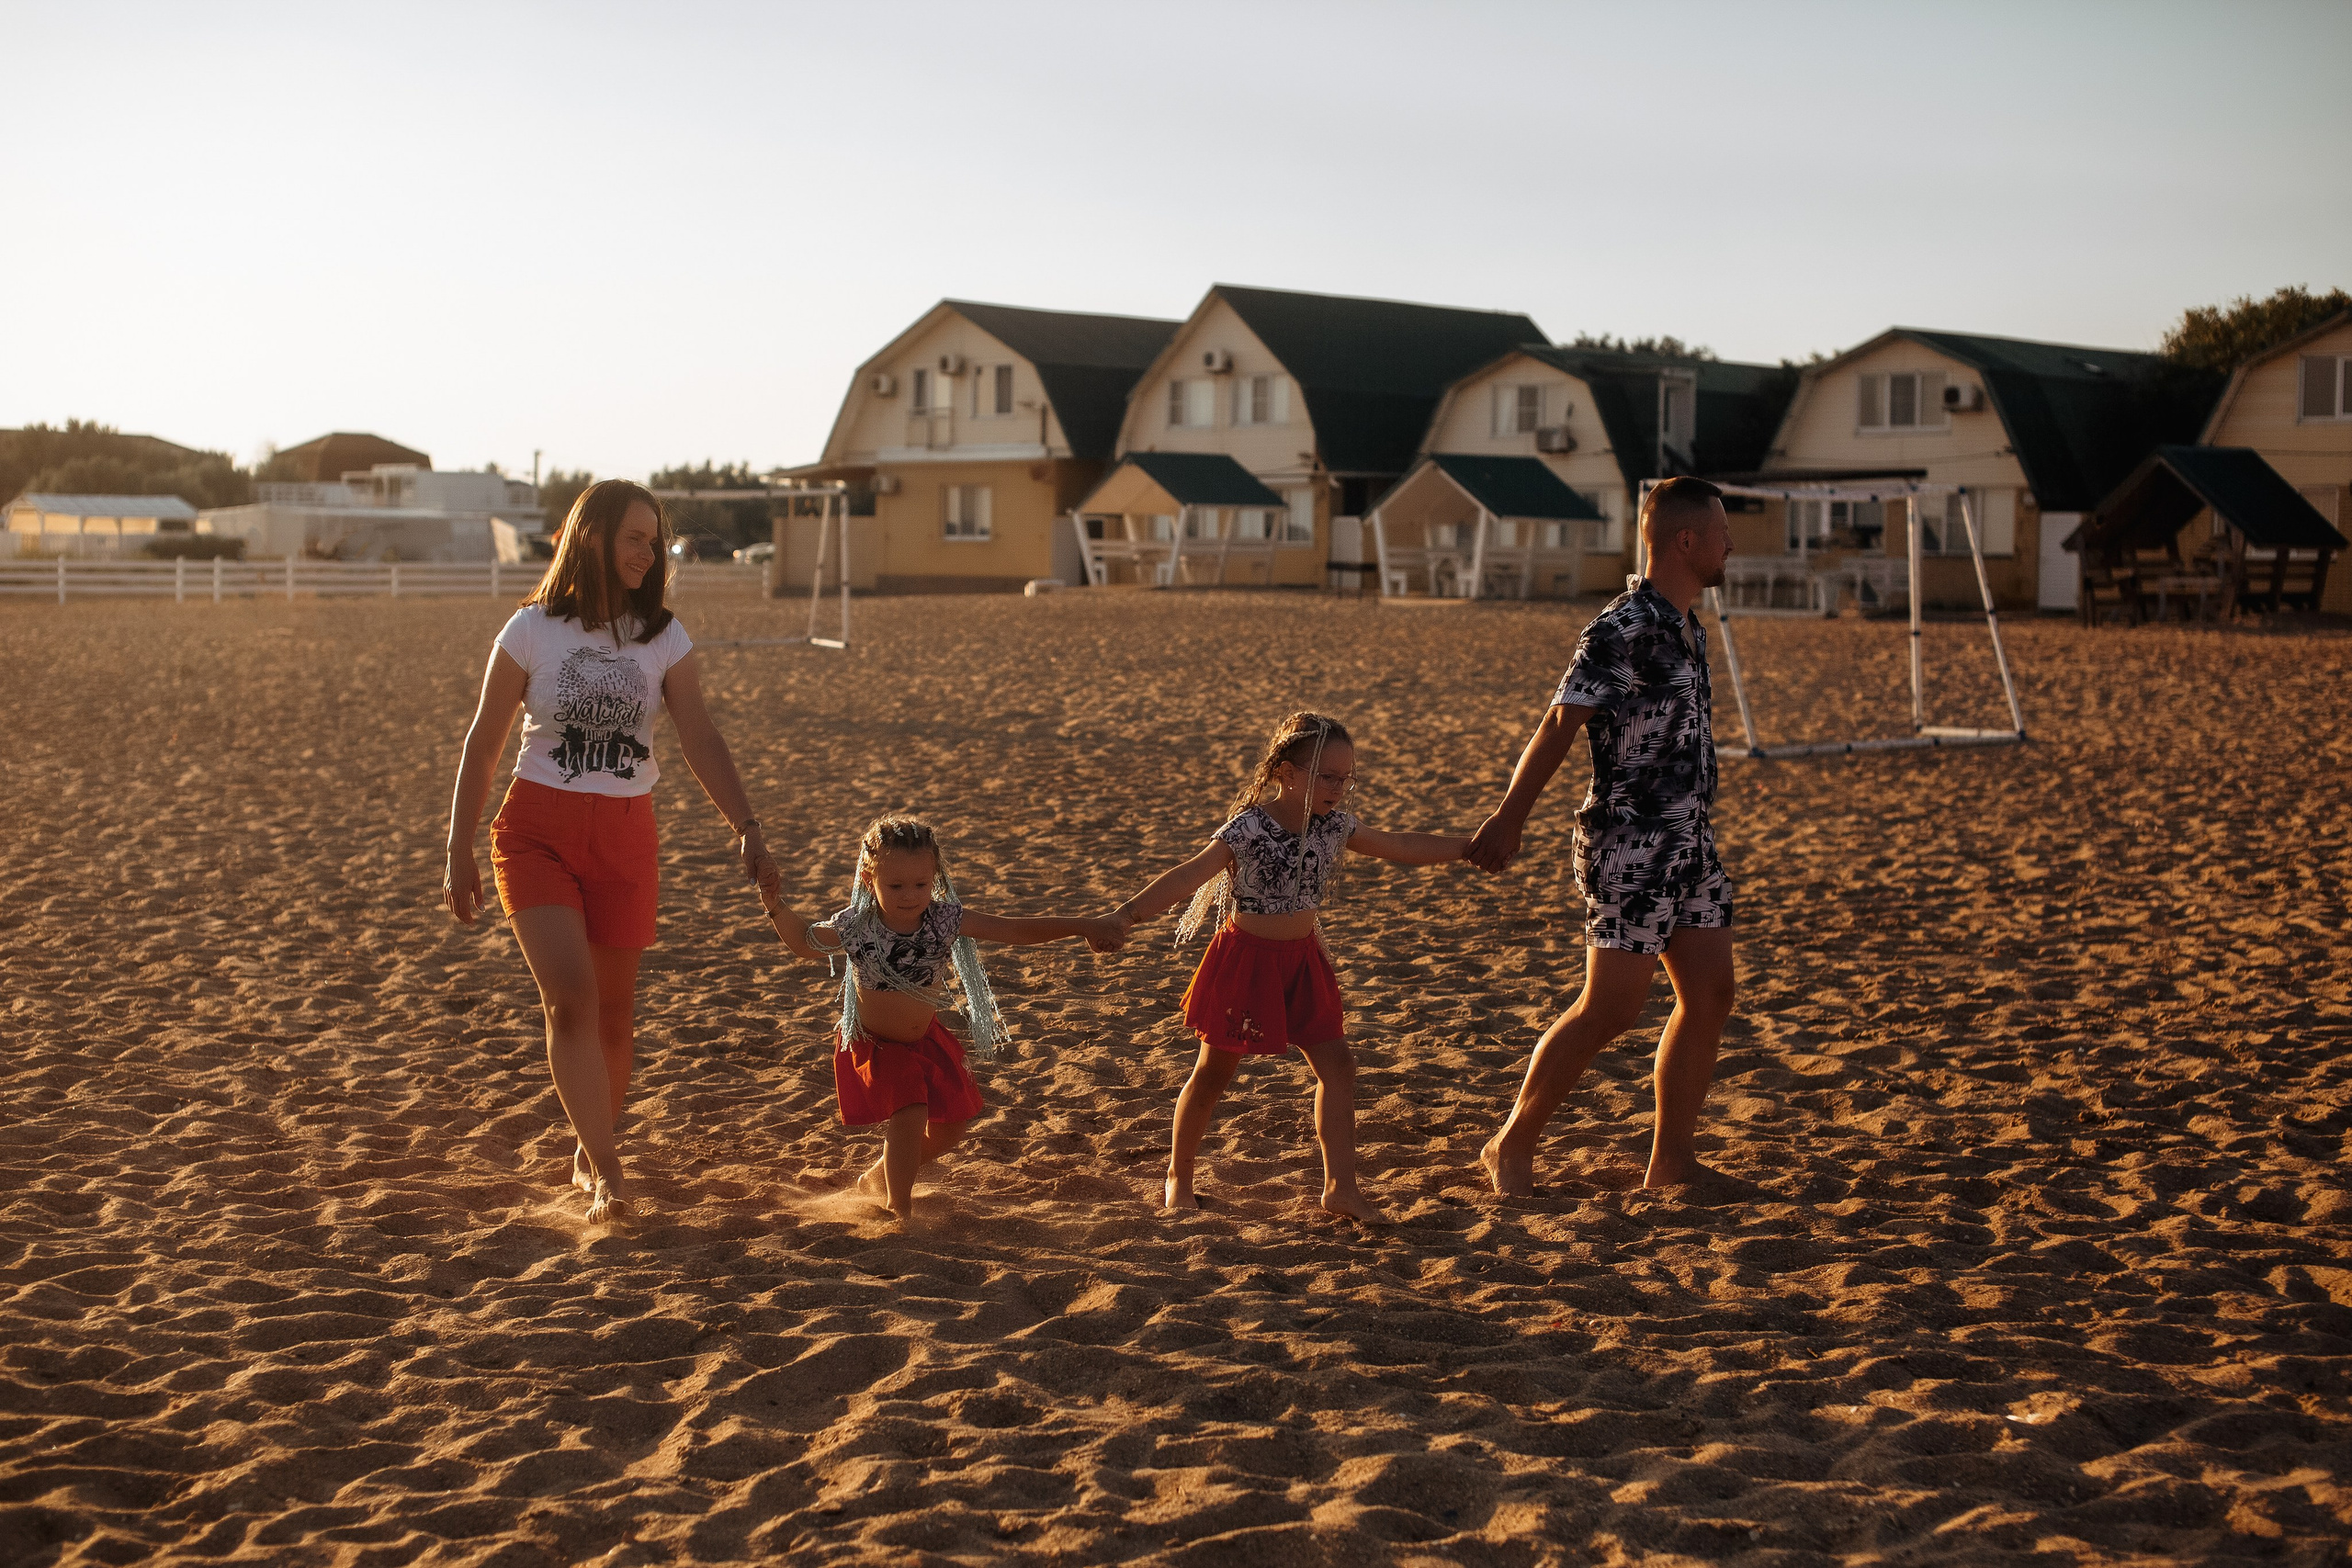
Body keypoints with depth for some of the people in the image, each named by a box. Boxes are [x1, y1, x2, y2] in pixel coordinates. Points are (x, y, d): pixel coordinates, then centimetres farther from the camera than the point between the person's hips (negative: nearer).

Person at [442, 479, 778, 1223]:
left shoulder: (663, 638, 2)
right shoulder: (532, 631, -4)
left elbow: (702, 741, -6)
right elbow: (482, 745, 1)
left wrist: (746, 828, -20)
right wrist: (459, 853, 1)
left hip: (625, 833, 2)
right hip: (537, 827, -2)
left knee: (614, 1008, 7)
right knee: (570, 994, -17)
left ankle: (588, 1152, 29)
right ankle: (607, 1170, -17)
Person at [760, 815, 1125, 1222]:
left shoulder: (946, 920, -20)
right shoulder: (854, 928, -22)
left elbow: (1020, 929, -21)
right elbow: (805, 942, -1)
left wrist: (1085, 927, -27)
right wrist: (775, 906, -17)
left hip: (925, 1038, 4)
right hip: (875, 1045, -4)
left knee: (949, 1126, 12)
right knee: (909, 1115, -23)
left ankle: (879, 1177, 38)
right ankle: (900, 1207, -1)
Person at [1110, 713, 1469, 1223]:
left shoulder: (1335, 826, -2)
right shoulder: (1248, 829, -22)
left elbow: (1404, 848, 10)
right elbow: (1187, 878, -31)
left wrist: (1473, 846, 11)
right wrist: (1122, 917, -42)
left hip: (1303, 959, 6)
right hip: (1247, 957, -6)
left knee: (1335, 1064, 0)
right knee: (1214, 1071, 7)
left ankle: (1340, 1186, 7)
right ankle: (1178, 1176, 25)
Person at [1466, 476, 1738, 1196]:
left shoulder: (1686, 627, 12)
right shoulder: (1624, 629, -17)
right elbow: (1559, 726, -18)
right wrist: (1509, 821, -19)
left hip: (1688, 840, 9)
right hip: (1631, 845, -9)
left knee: (1710, 994, 7)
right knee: (1609, 1008, -6)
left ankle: (1671, 1162, 15)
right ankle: (1512, 1145, 7)